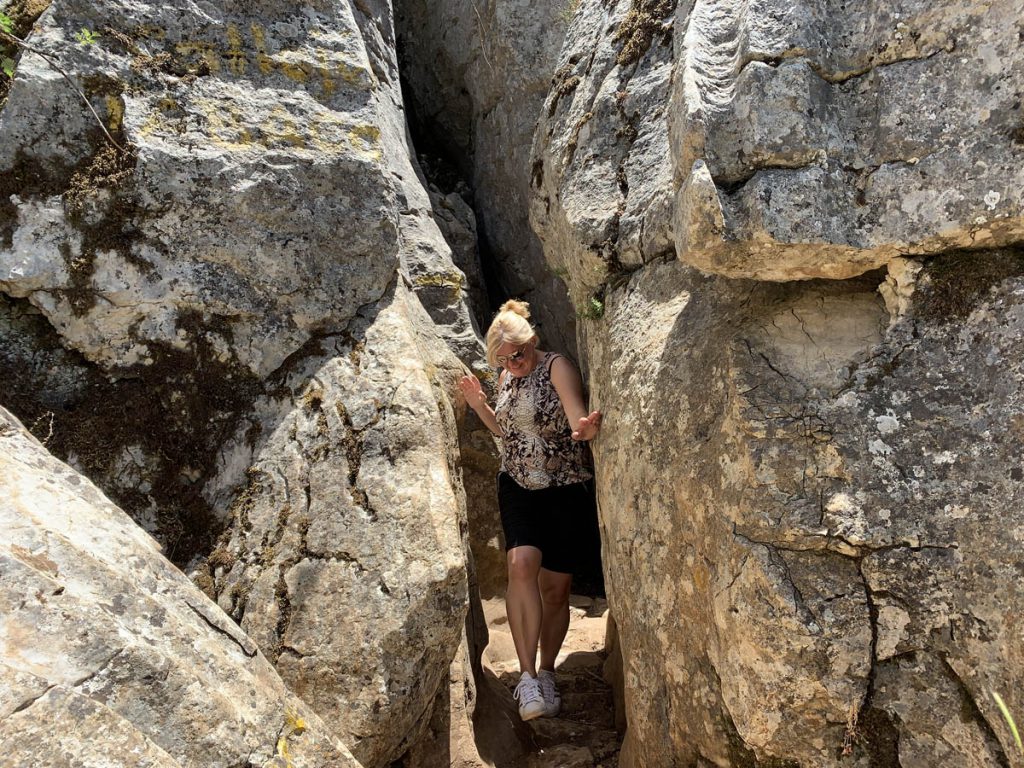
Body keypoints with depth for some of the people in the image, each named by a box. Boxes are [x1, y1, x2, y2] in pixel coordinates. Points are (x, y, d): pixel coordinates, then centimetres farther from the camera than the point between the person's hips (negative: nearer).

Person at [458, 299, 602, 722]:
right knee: (522, 564, -20)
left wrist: (585, 429, -51)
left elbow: (577, 415, -27)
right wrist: (479, 404, 4)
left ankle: (546, 673, 25)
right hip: (517, 486, 4)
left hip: (566, 491, -4)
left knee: (555, 588, 4)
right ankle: (527, 675, -13)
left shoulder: (557, 367, -11)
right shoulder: (507, 377, 8)